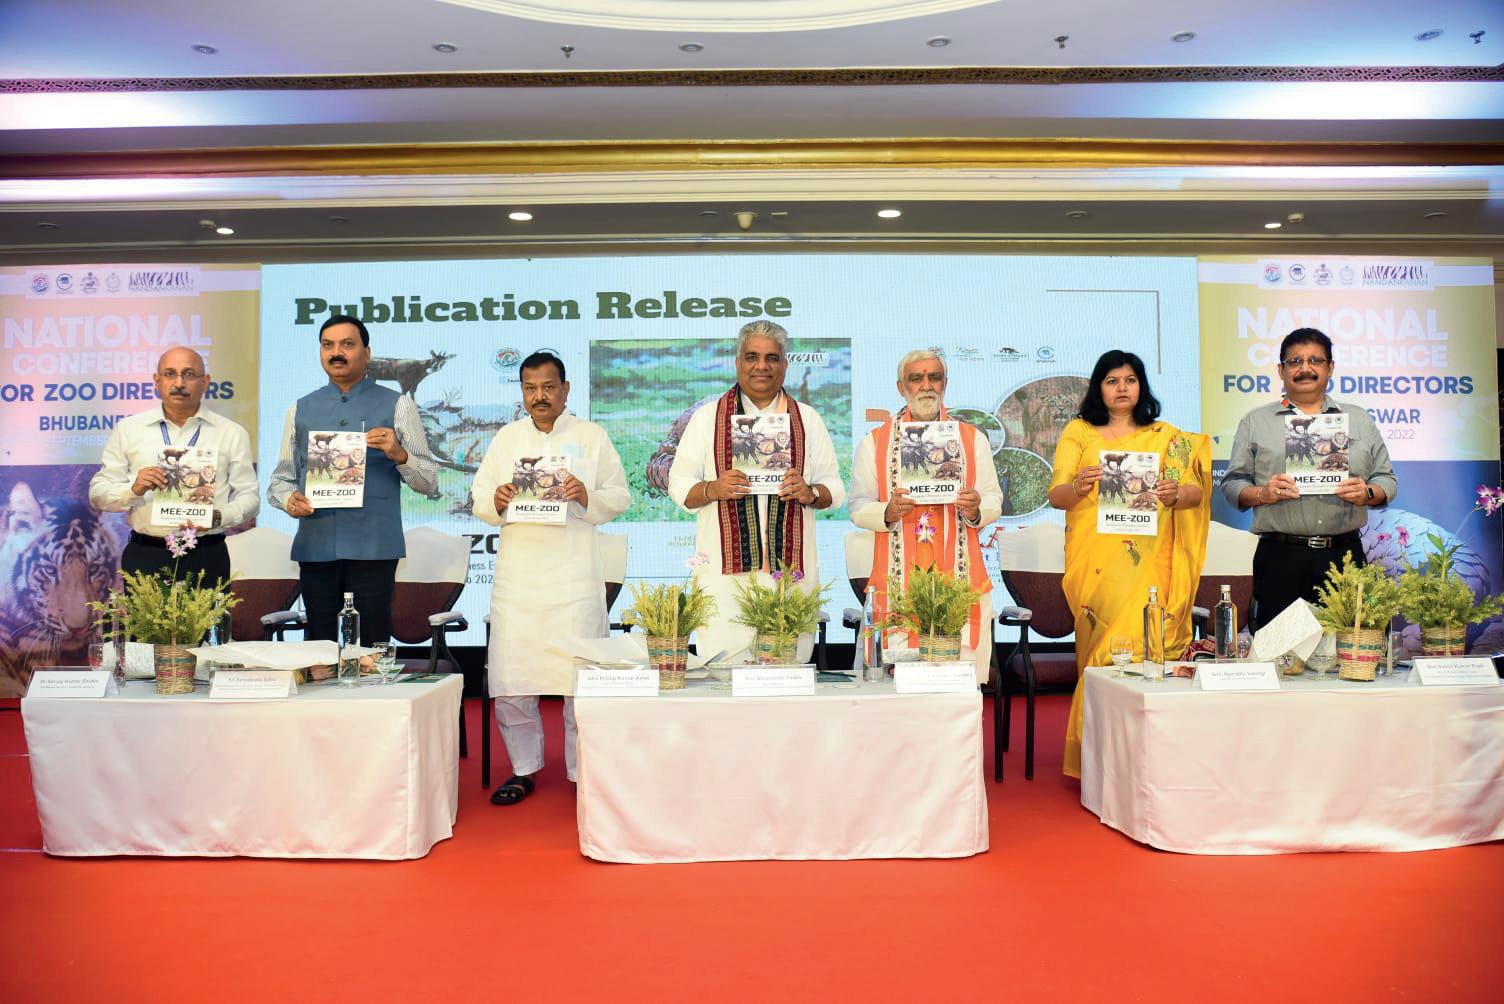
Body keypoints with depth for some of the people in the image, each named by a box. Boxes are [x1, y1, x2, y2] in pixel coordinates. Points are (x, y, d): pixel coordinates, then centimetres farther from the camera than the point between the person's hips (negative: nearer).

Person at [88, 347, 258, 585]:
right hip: (144, 556, 1)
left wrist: (218, 517, -14)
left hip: (207, 559, -1)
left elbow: (249, 495, 5)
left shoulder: (232, 433, 7)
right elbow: (98, 493, 8)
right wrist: (134, 489, -12)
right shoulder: (127, 429, 9)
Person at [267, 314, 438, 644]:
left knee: (374, 647, -2)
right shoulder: (300, 410, 15)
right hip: (315, 544, 3)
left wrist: (399, 455, -17)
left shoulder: (397, 406, 5)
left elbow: (429, 482, 2)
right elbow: (281, 478, 17)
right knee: (318, 647, 9)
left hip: (374, 546, -3)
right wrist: (289, 499, -5)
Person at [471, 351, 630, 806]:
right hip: (516, 575, 3)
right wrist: (495, 502, -11)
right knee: (511, 679, 3)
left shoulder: (592, 436, 8)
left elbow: (620, 496, 5)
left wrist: (587, 496, -15)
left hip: (574, 576, -2)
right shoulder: (506, 438, 14)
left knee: (580, 678, -3)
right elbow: (478, 499, 12)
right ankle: (523, 769, 20)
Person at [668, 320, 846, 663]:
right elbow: (679, 484, 8)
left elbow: (834, 487, 14)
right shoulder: (707, 418, 11)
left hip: (791, 566, 1)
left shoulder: (807, 420, 14)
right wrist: (711, 489, -12)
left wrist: (810, 493, -7)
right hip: (726, 567, -1)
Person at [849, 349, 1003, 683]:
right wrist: (887, 512, -16)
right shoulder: (874, 442, 8)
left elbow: (994, 500, 11)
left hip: (961, 579, 1)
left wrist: (975, 511, -12)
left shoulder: (973, 439, 13)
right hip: (899, 580, -1)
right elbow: (858, 508, 5)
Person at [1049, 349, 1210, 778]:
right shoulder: (1078, 432, 10)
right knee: (1099, 647, -1)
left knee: (1142, 642, -7)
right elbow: (1055, 496, 2)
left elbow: (1197, 492, 6)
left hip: (1148, 562, 1)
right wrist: (1078, 486, -19)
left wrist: (1176, 493, -15)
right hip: (1094, 561, 0)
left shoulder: (1167, 437, 14)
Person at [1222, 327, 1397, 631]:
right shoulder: (1255, 422, 11)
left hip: (1344, 555, 2)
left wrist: (1368, 493, -5)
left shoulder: (1359, 420, 17)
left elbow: (1387, 480, 16)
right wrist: (1262, 494, -12)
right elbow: (1232, 483, 8)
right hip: (1279, 559, -2)